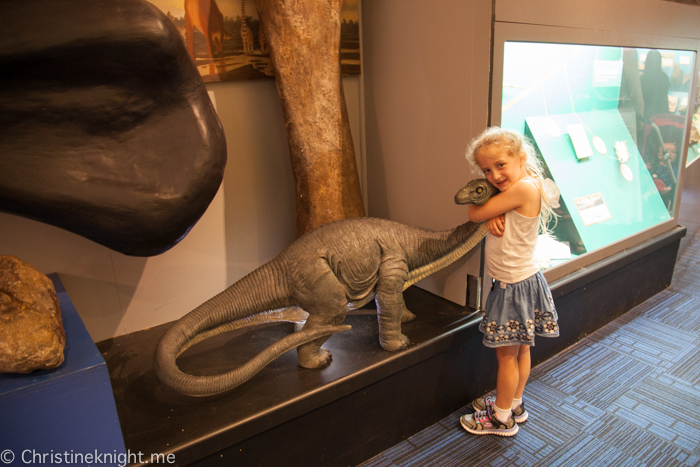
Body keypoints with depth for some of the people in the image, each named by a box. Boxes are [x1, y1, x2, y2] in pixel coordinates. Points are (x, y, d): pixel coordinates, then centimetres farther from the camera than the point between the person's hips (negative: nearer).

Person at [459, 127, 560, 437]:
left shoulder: (525, 187, -25)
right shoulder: (514, 189, 3)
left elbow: (475, 215, -22)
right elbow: (483, 215, 4)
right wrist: (492, 217, -17)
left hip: (515, 286, -9)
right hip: (521, 282, 9)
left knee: (507, 354, 7)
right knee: (520, 350, 22)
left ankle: (502, 418, 26)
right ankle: (514, 404, 40)